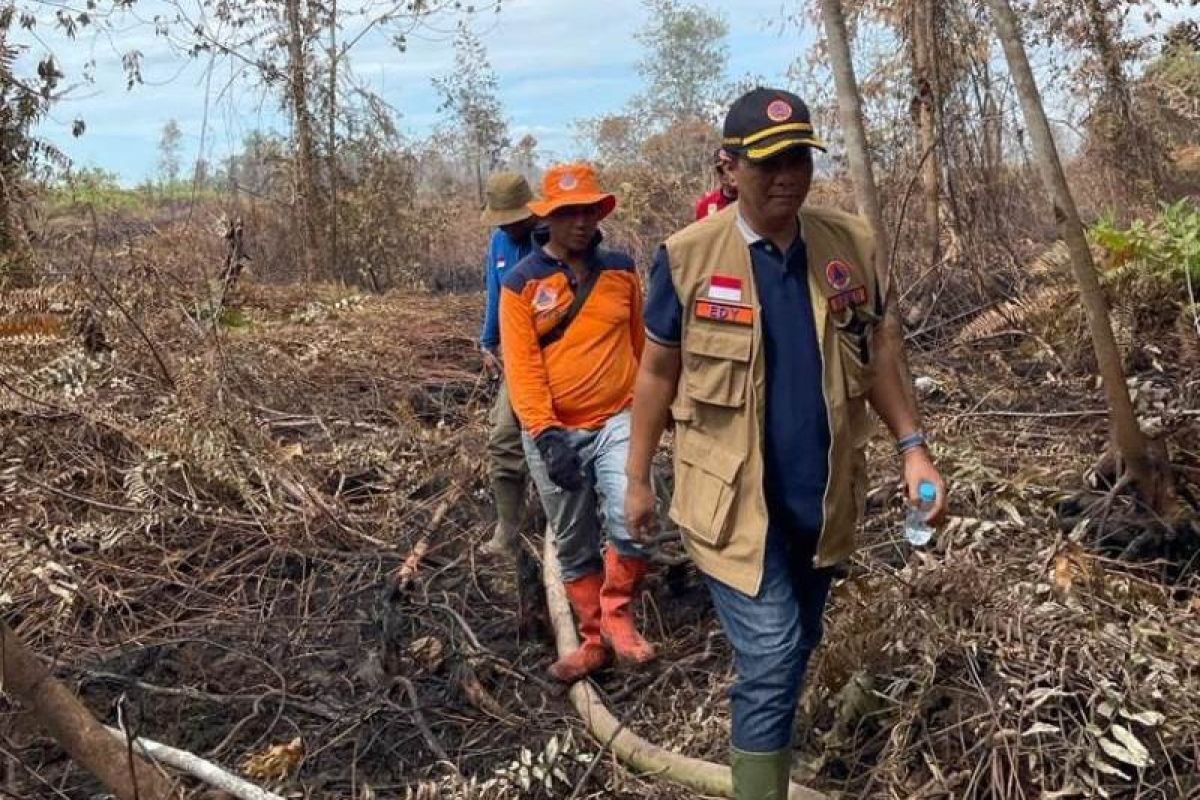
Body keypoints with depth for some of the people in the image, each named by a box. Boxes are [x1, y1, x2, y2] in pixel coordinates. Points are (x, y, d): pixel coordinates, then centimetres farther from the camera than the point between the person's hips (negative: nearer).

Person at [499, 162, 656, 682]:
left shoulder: (621, 270, 3)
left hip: (617, 421, 1)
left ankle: (616, 612, 8)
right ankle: (594, 640, 29)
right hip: (554, 432, 0)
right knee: (573, 546, 12)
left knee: (631, 524, -19)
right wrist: (547, 434, -22)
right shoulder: (521, 283, -6)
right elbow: (521, 366, -12)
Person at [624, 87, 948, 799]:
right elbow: (657, 373, -2)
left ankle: (766, 741, 47)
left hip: (822, 496, 5)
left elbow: (874, 351, 9)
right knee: (771, 659, -7)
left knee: (799, 648, 21)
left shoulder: (851, 244, 0)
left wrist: (913, 445, -1)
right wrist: (638, 479, 2)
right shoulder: (688, 256, -10)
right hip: (735, 499, -4)